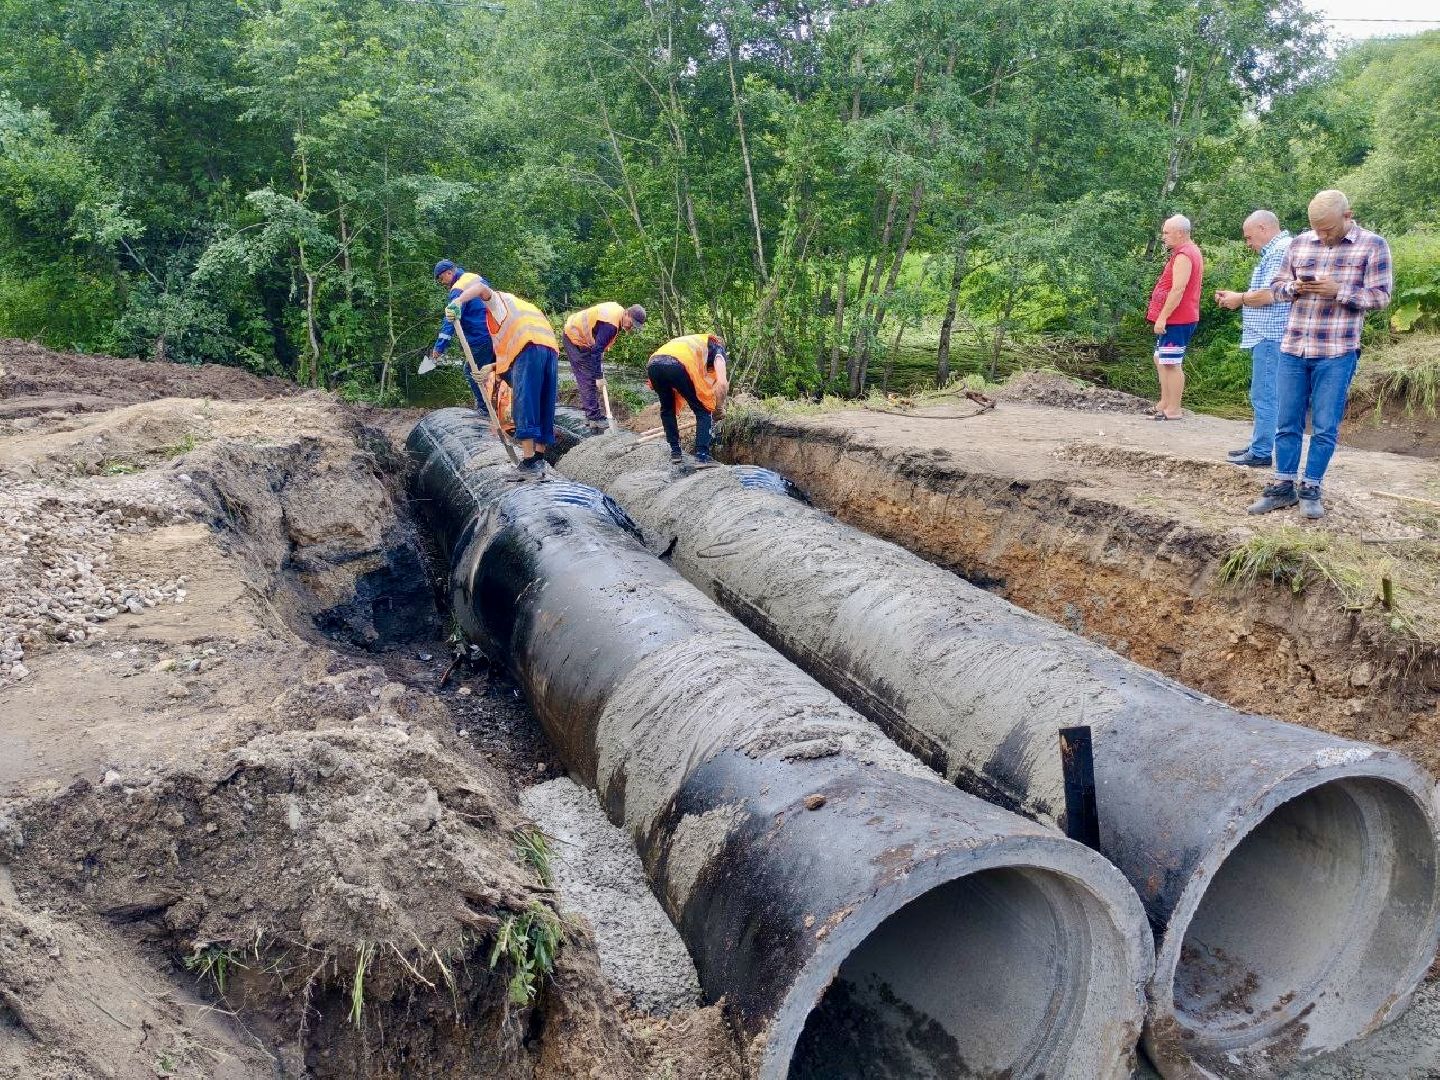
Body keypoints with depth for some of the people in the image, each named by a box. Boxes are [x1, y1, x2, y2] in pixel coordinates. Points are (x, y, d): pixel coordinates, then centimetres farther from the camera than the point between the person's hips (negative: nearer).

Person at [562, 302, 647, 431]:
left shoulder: (617, 310, 2)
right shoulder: (610, 324, -29)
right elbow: (597, 350, -30)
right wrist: (599, 376, -28)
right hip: (576, 338, -10)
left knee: (586, 379, 11)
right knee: (589, 378, -12)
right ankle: (595, 419, -12)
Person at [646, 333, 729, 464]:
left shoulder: (695, 342, 43)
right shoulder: (717, 348, 25)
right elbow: (722, 383, 9)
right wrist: (719, 408, 20)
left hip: (653, 365, 6)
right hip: (675, 365, -6)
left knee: (667, 408, 29)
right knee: (703, 411, 11)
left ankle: (675, 451, 27)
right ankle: (702, 455, 1)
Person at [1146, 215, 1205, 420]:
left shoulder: (1183, 255, -17)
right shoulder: (1188, 251, 18)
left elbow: (1177, 290, -24)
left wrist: (1162, 317, -23)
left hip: (1176, 320, -11)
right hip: (1174, 319, 11)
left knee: (1171, 363, -8)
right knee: (1161, 359, 18)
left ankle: (1173, 410, -4)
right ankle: (1165, 403, 24)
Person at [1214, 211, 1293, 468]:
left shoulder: (1280, 251, -13)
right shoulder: (1274, 251, 20)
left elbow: (1269, 294, -21)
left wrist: (1240, 299, -5)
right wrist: (1236, 297, 12)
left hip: (1270, 337, -11)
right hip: (1267, 336, 11)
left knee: (1264, 395, -7)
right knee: (1263, 395, 15)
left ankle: (1261, 453, -4)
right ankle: (1258, 445, 23)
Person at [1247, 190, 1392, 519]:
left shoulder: (1372, 245, -2)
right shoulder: (1299, 243, 9)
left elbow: (1381, 296, -6)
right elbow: (1277, 287, 14)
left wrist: (1337, 290, -19)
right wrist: (1293, 287, -9)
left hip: (1337, 353, -3)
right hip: (1293, 349, 4)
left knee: (1324, 428, 3)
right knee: (1287, 423, 8)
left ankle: (1311, 489, 13)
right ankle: (1284, 486, 17)